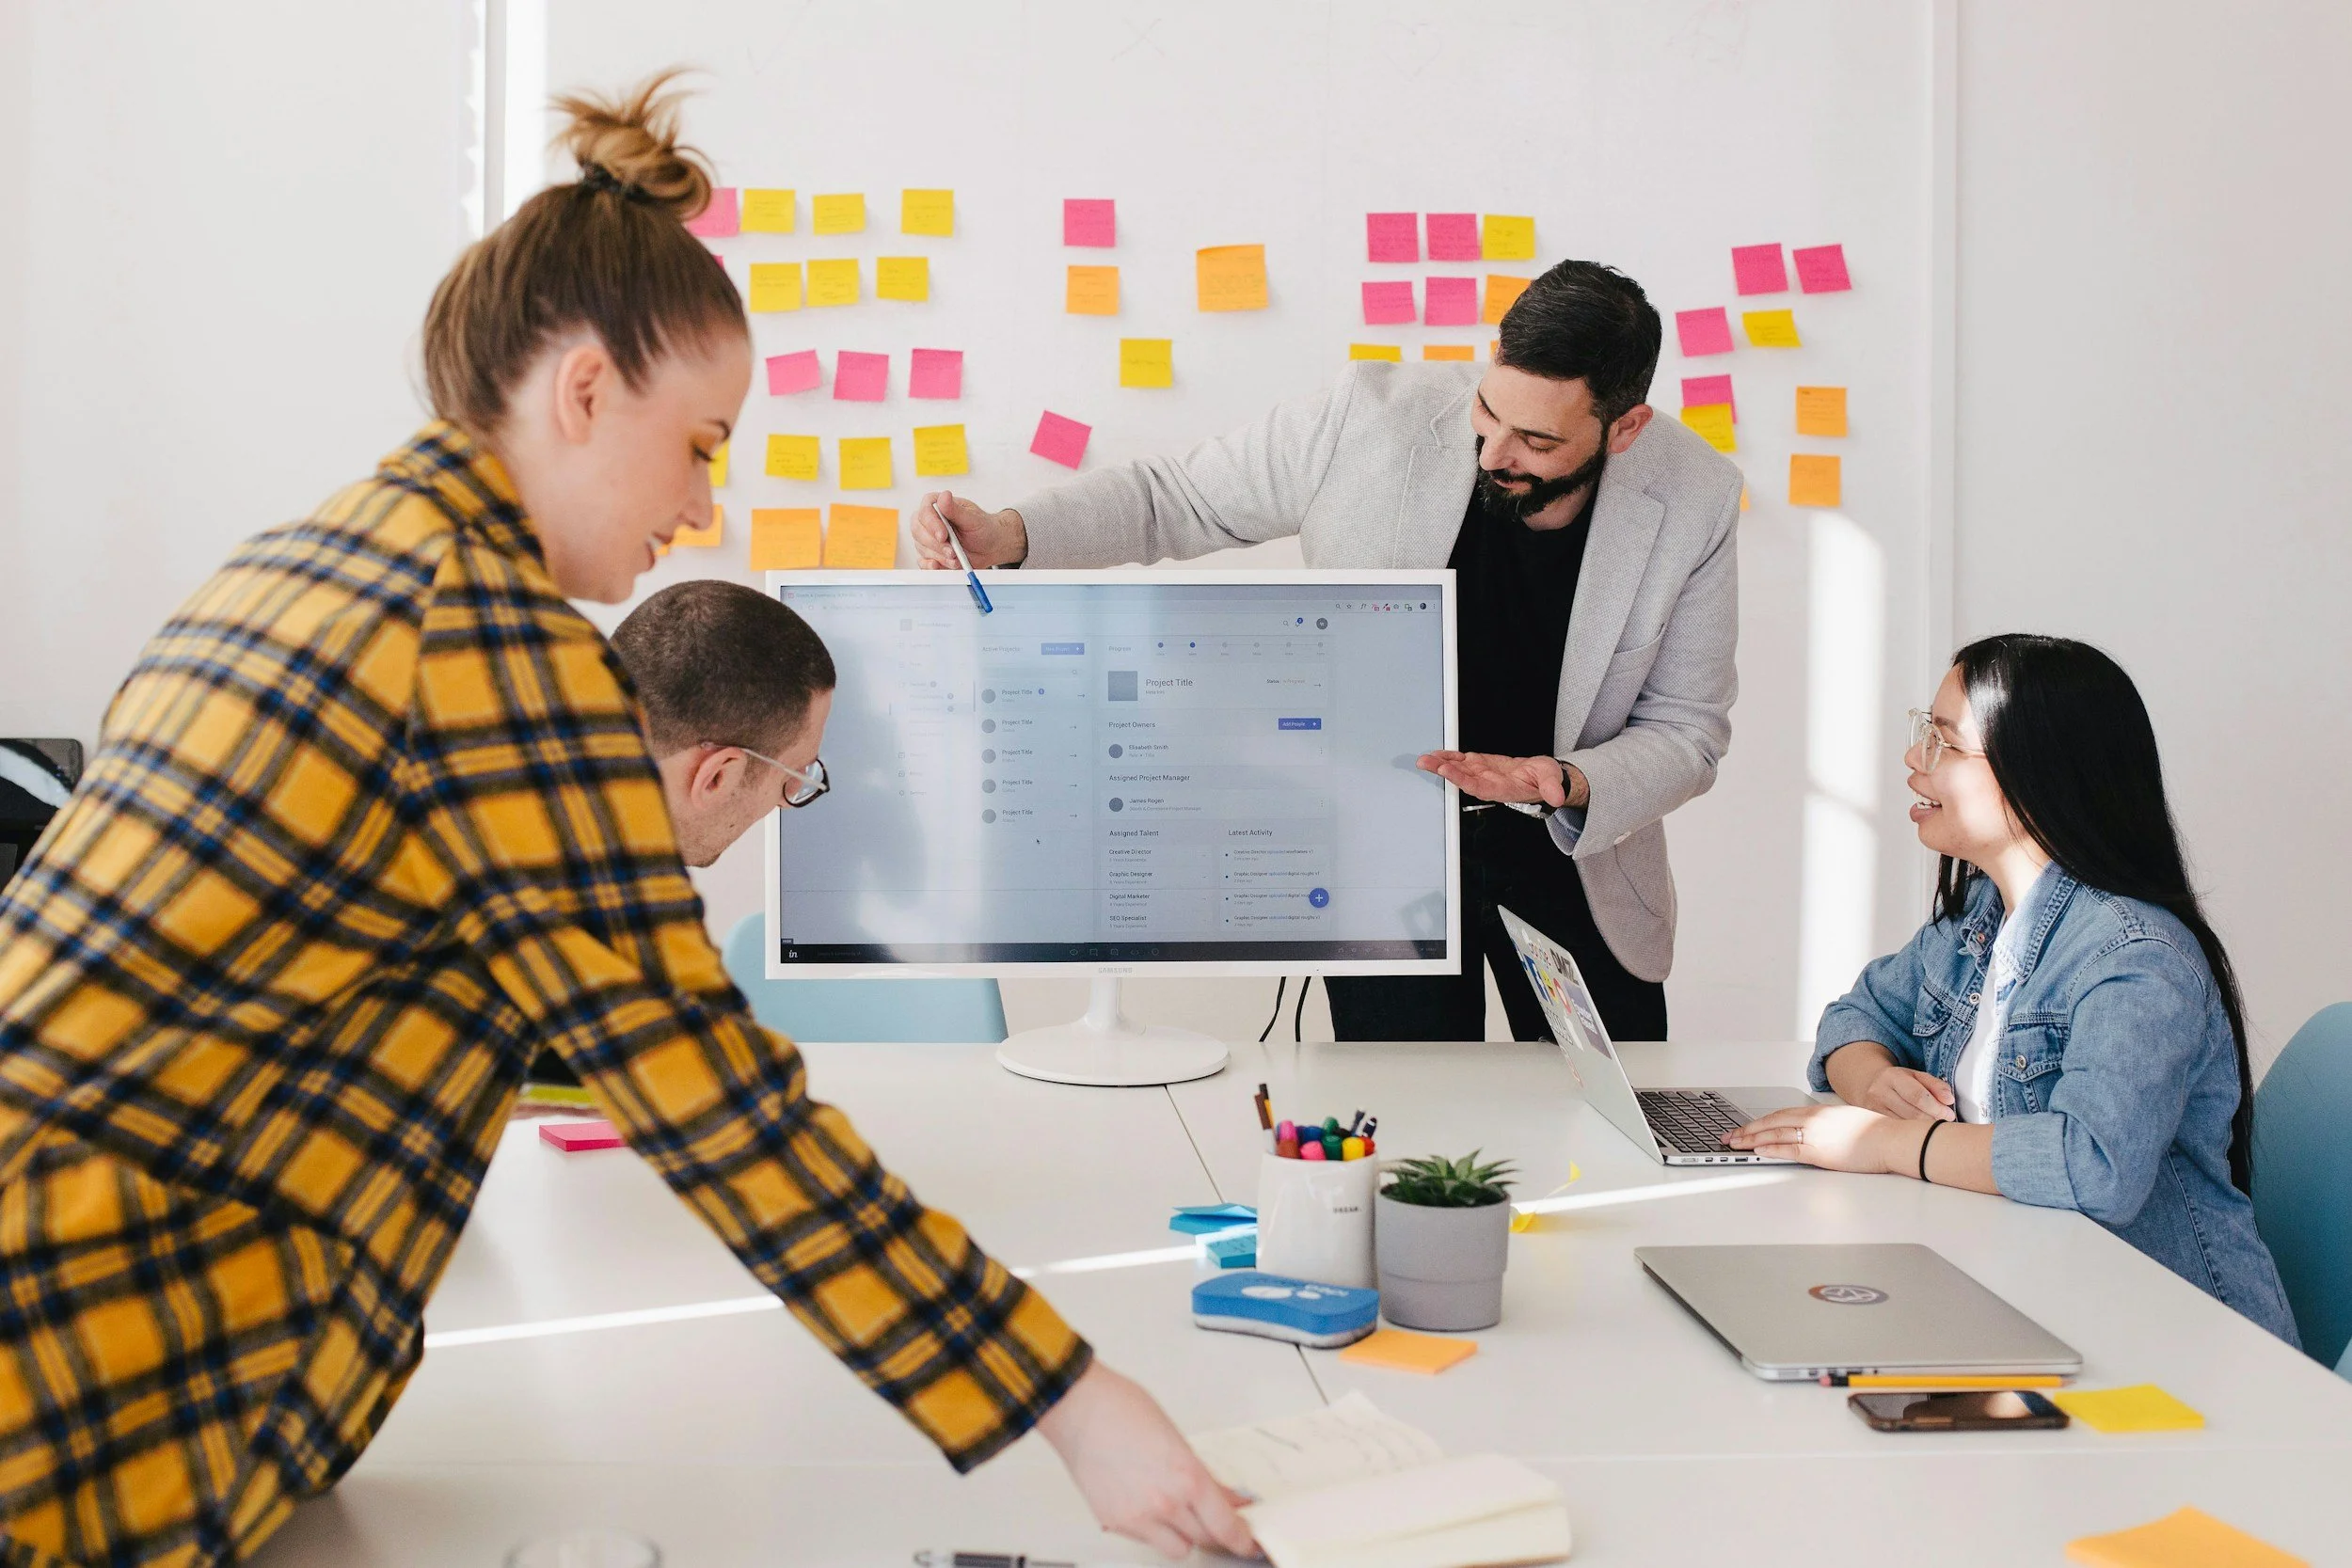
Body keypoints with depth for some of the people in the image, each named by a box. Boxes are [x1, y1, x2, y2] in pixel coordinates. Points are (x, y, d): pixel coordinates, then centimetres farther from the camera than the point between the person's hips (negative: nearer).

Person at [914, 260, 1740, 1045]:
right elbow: (1172, 495, -7)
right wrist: (1006, 534, -22)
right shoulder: (1371, 418, -20)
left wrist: (1566, 785, -28)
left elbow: (1686, 729, -7)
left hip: (1574, 853, 2)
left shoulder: (1694, 500, -16)